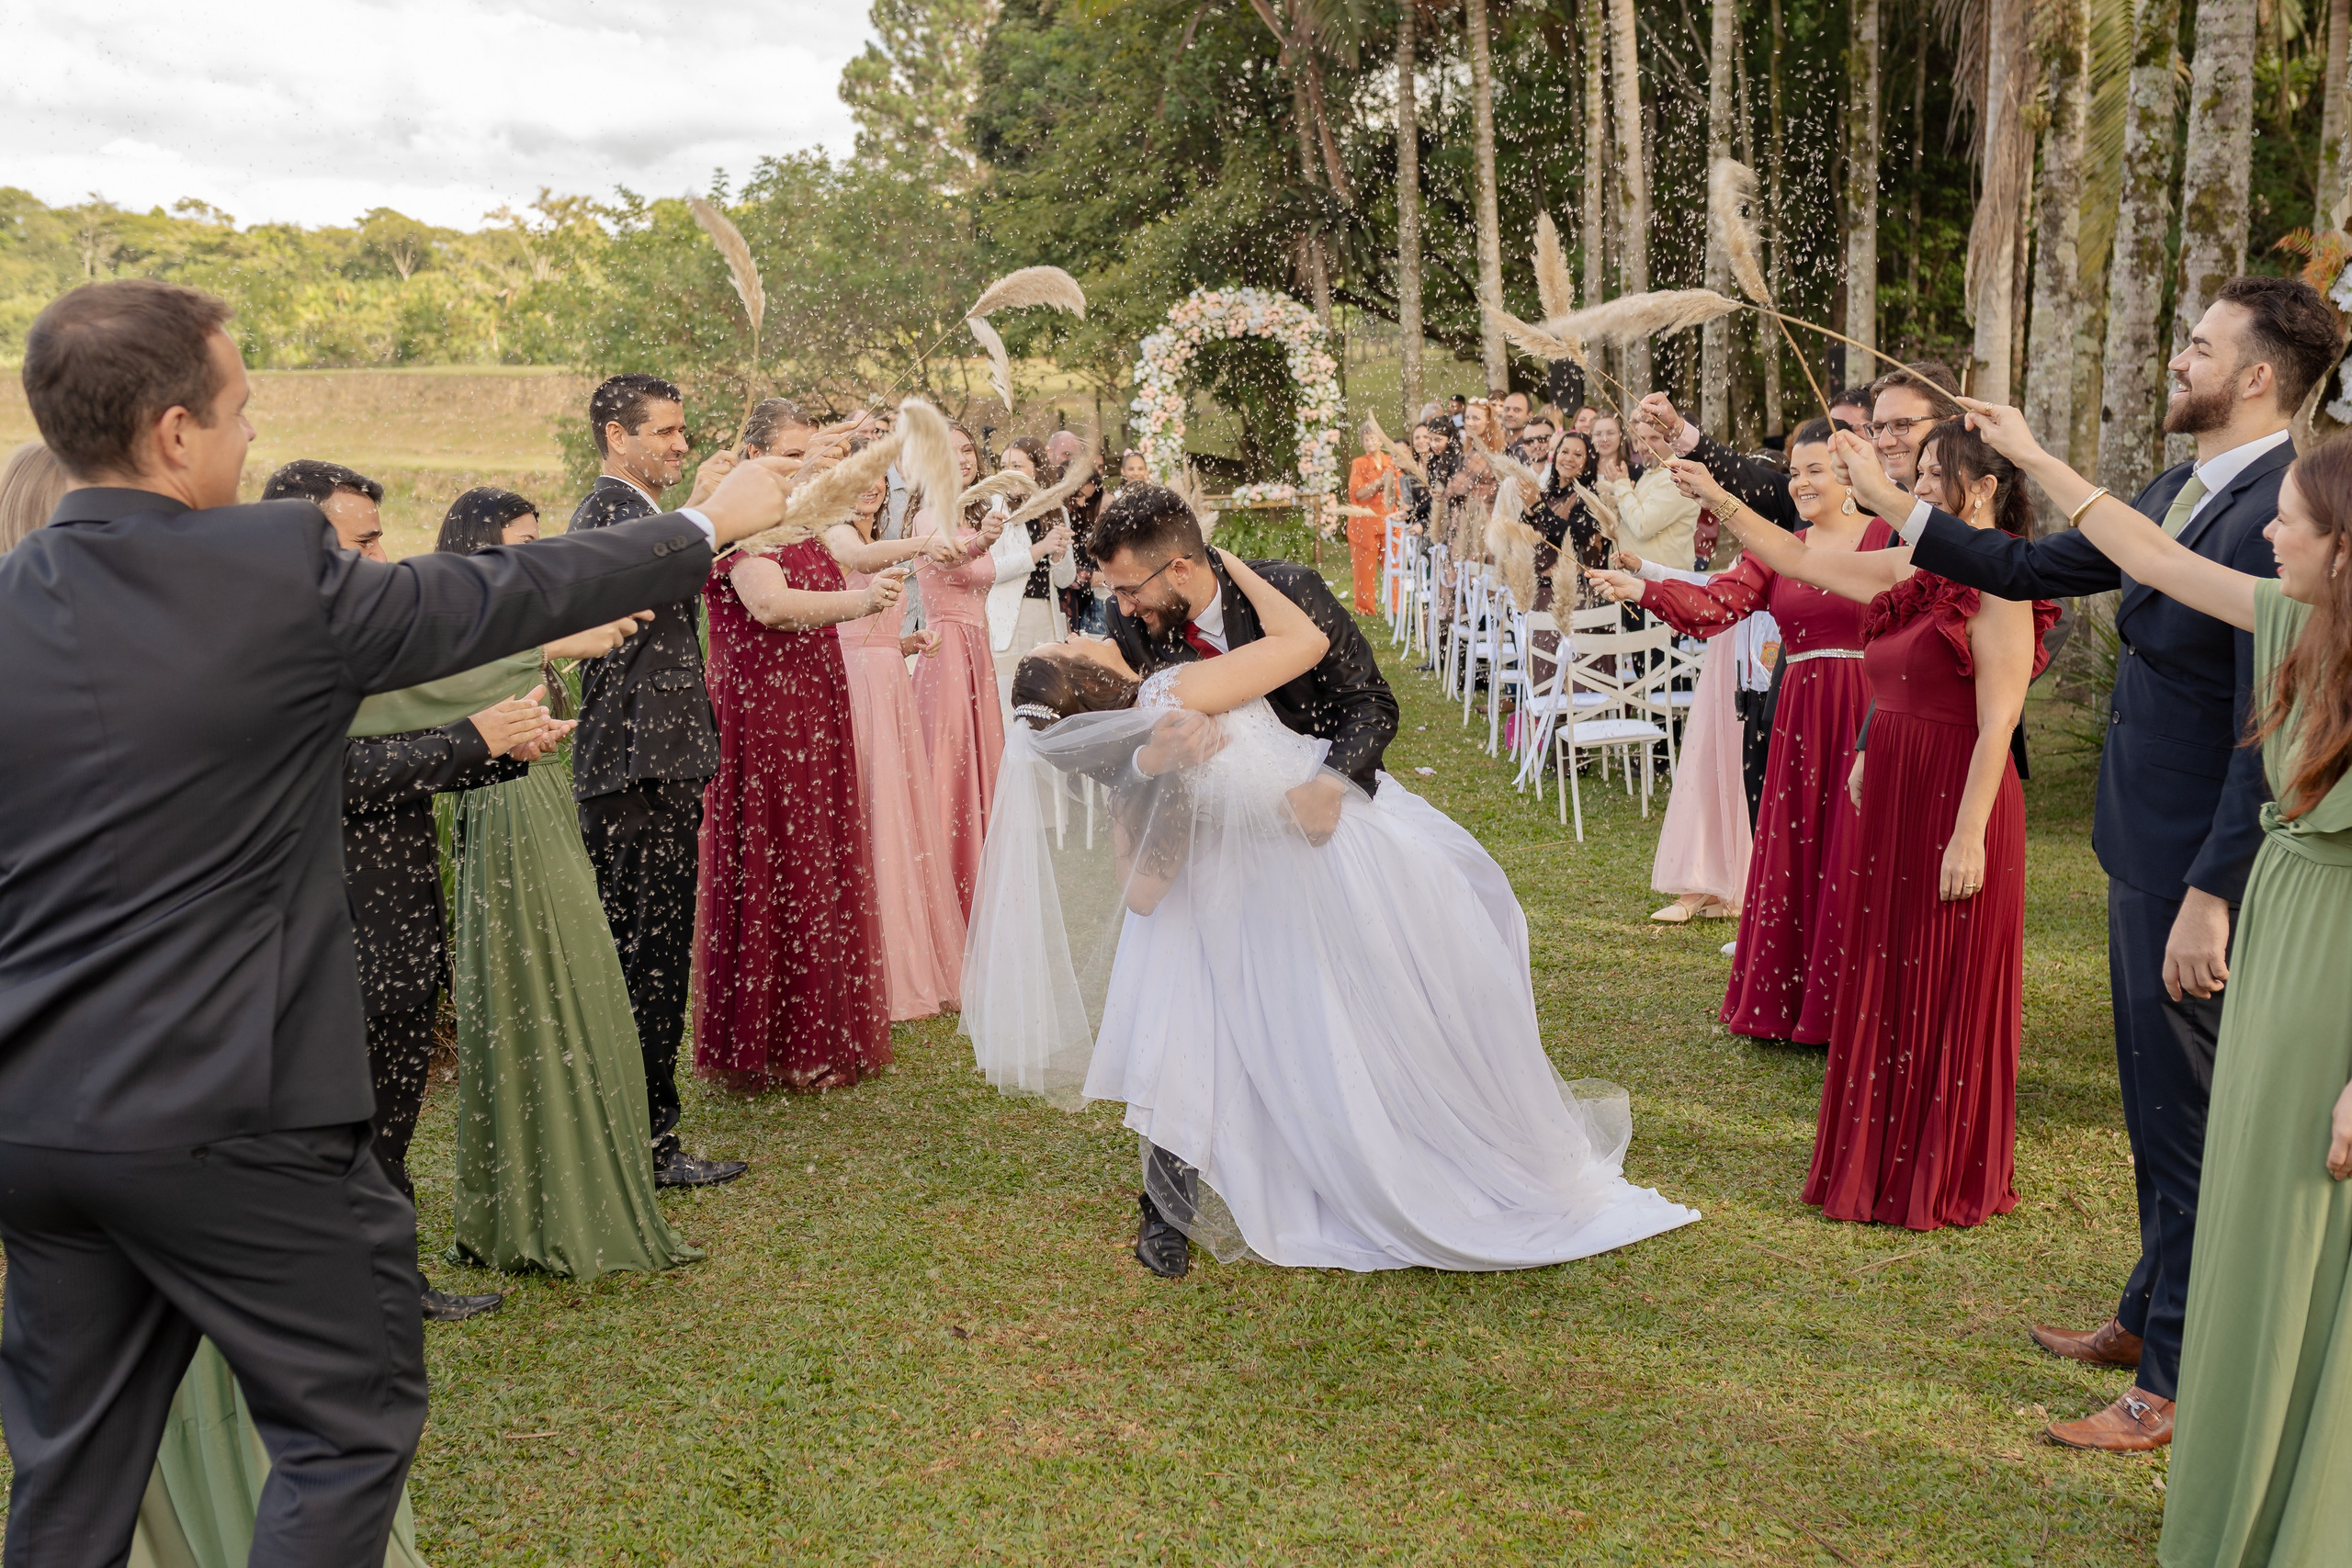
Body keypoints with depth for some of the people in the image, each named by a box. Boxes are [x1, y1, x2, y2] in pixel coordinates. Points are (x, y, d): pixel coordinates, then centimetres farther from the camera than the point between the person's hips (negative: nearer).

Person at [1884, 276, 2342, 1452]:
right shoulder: (2174, 494, 8)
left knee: (2190, 1121, 4)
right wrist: (1902, 511, 11)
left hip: (2200, 868, -9)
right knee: (2157, 1108, 21)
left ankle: (2178, 1380, 19)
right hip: (2142, 848, 9)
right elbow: (2030, 570, 17)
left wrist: (2212, 896, -24)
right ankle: (2149, 1317, 39)